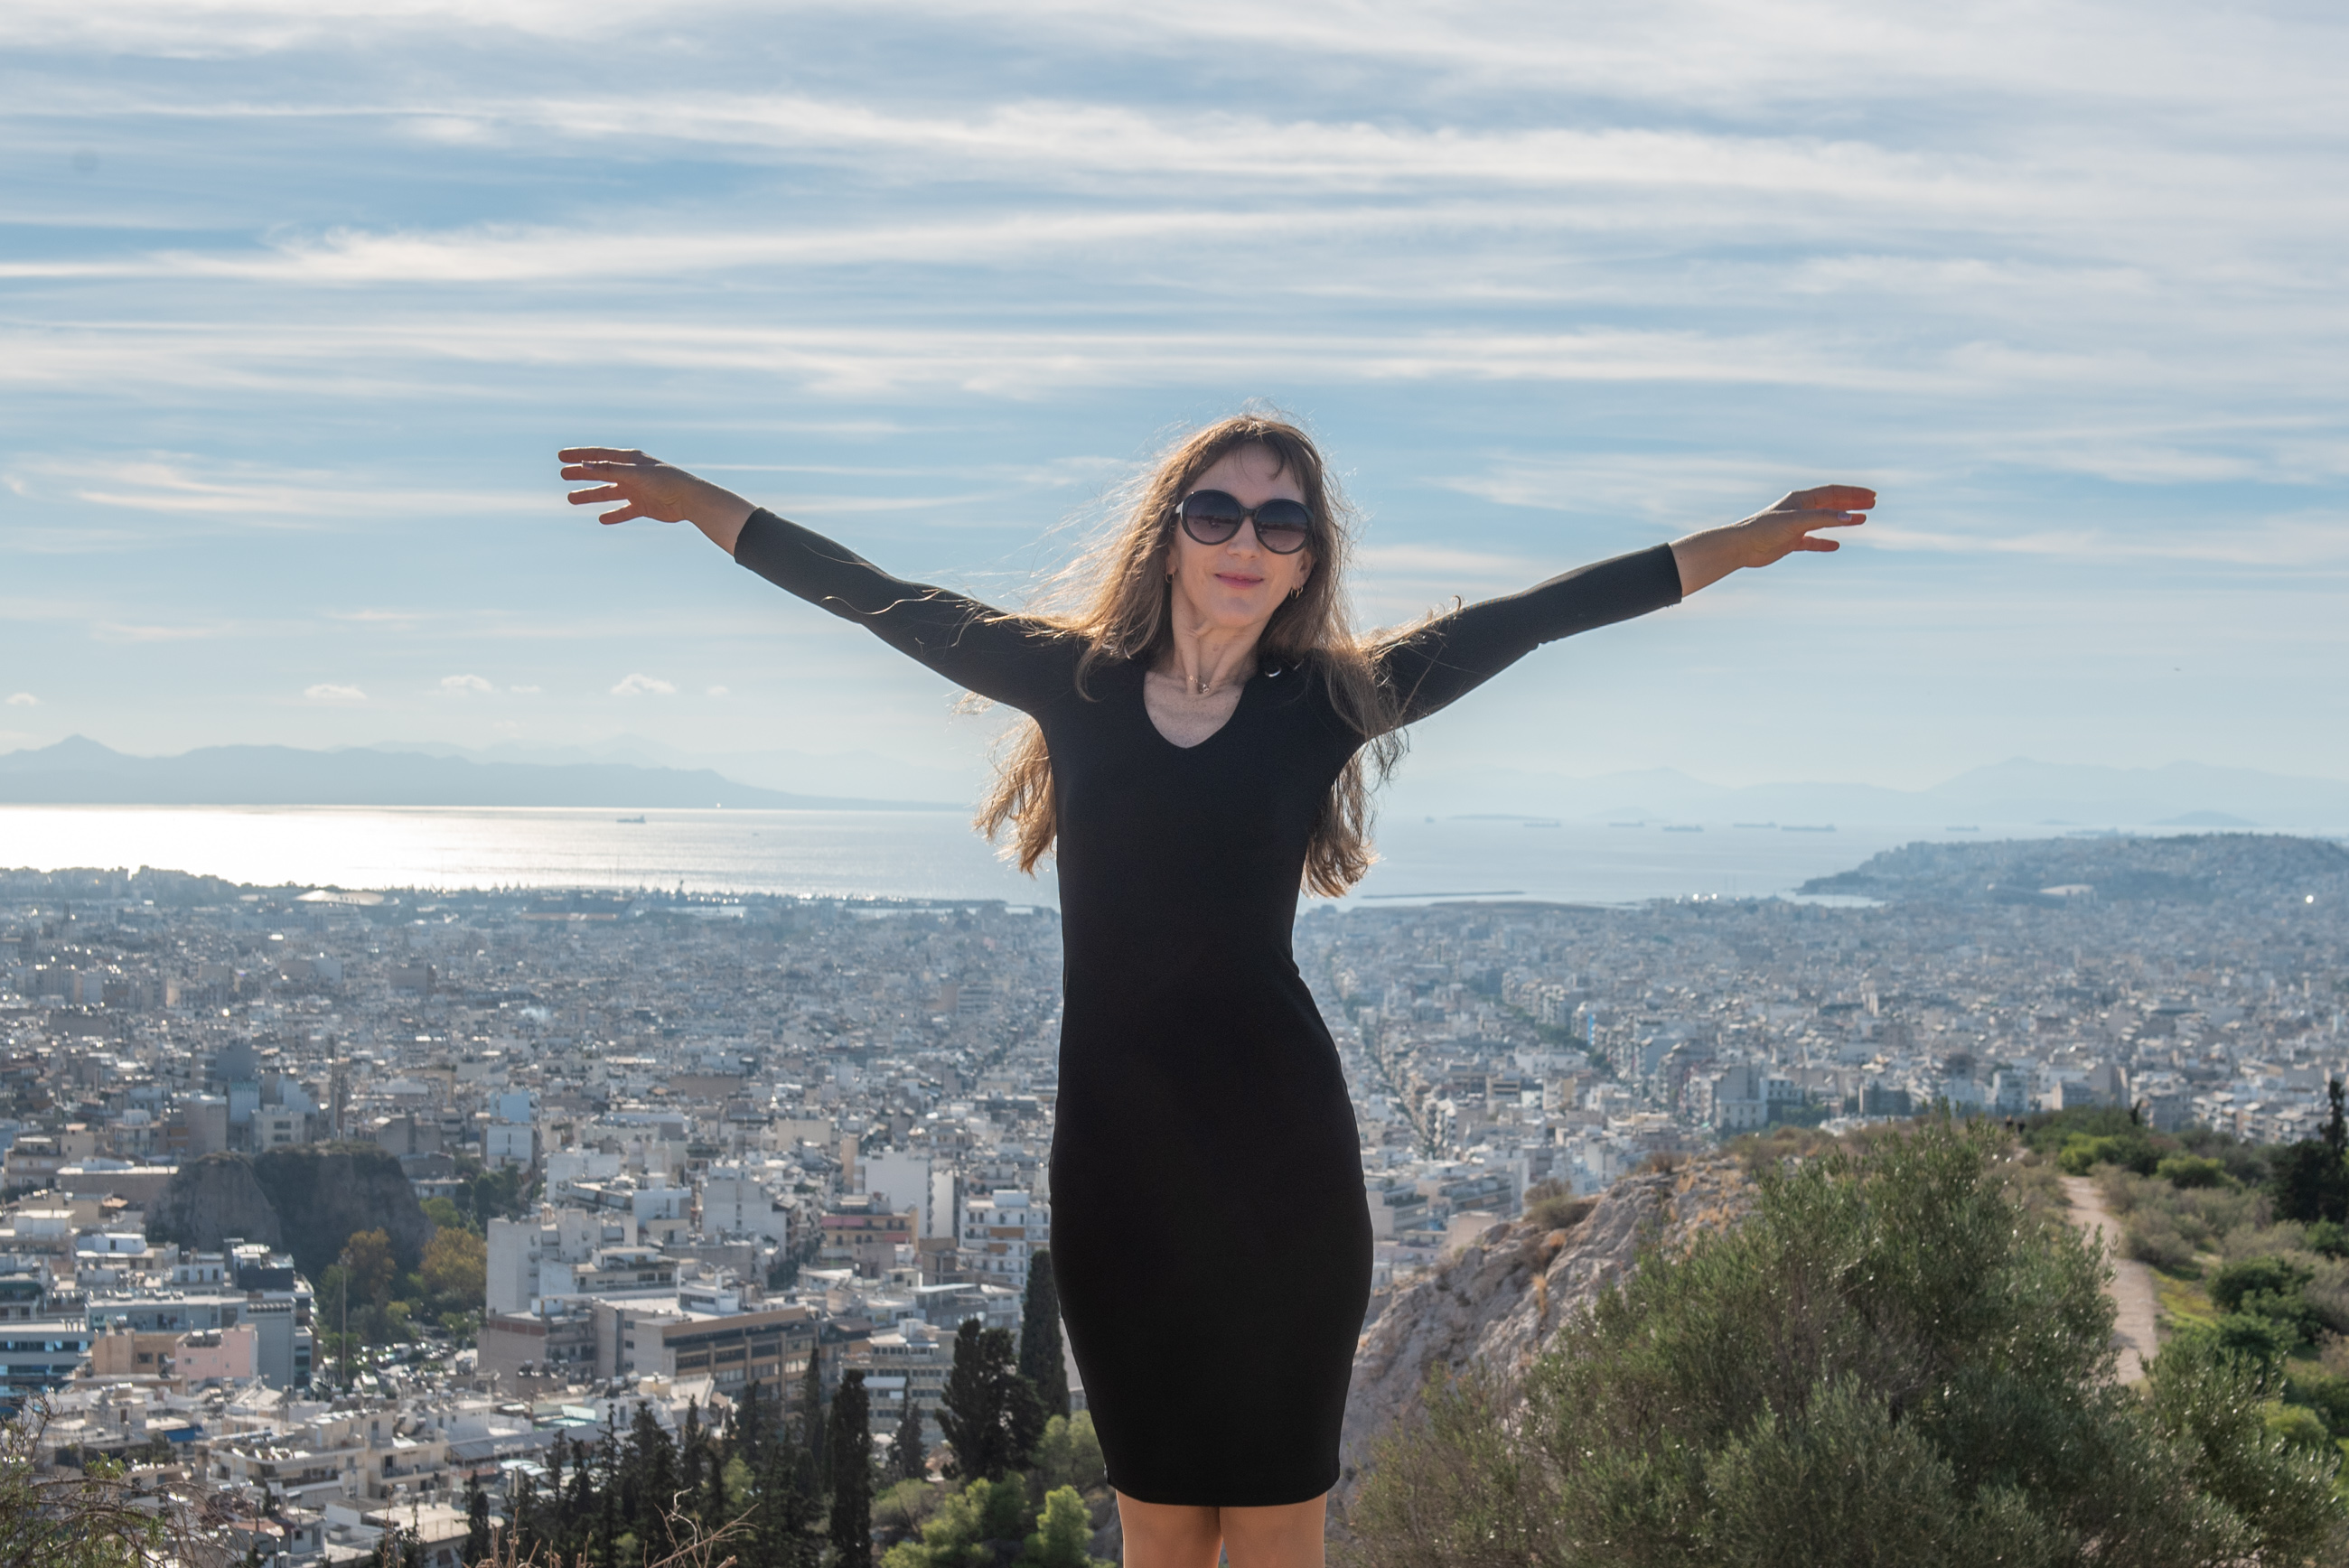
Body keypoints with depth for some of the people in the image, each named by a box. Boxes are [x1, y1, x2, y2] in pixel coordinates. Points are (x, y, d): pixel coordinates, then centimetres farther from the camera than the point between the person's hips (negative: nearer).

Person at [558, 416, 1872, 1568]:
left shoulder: (1327, 705, 1)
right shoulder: (1077, 684, 5)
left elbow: (1528, 619, 3)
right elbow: (885, 602, 13)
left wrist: (1734, 547, 5)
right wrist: (700, 502, 19)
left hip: (1281, 1159, -1)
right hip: (1114, 1159, 2)